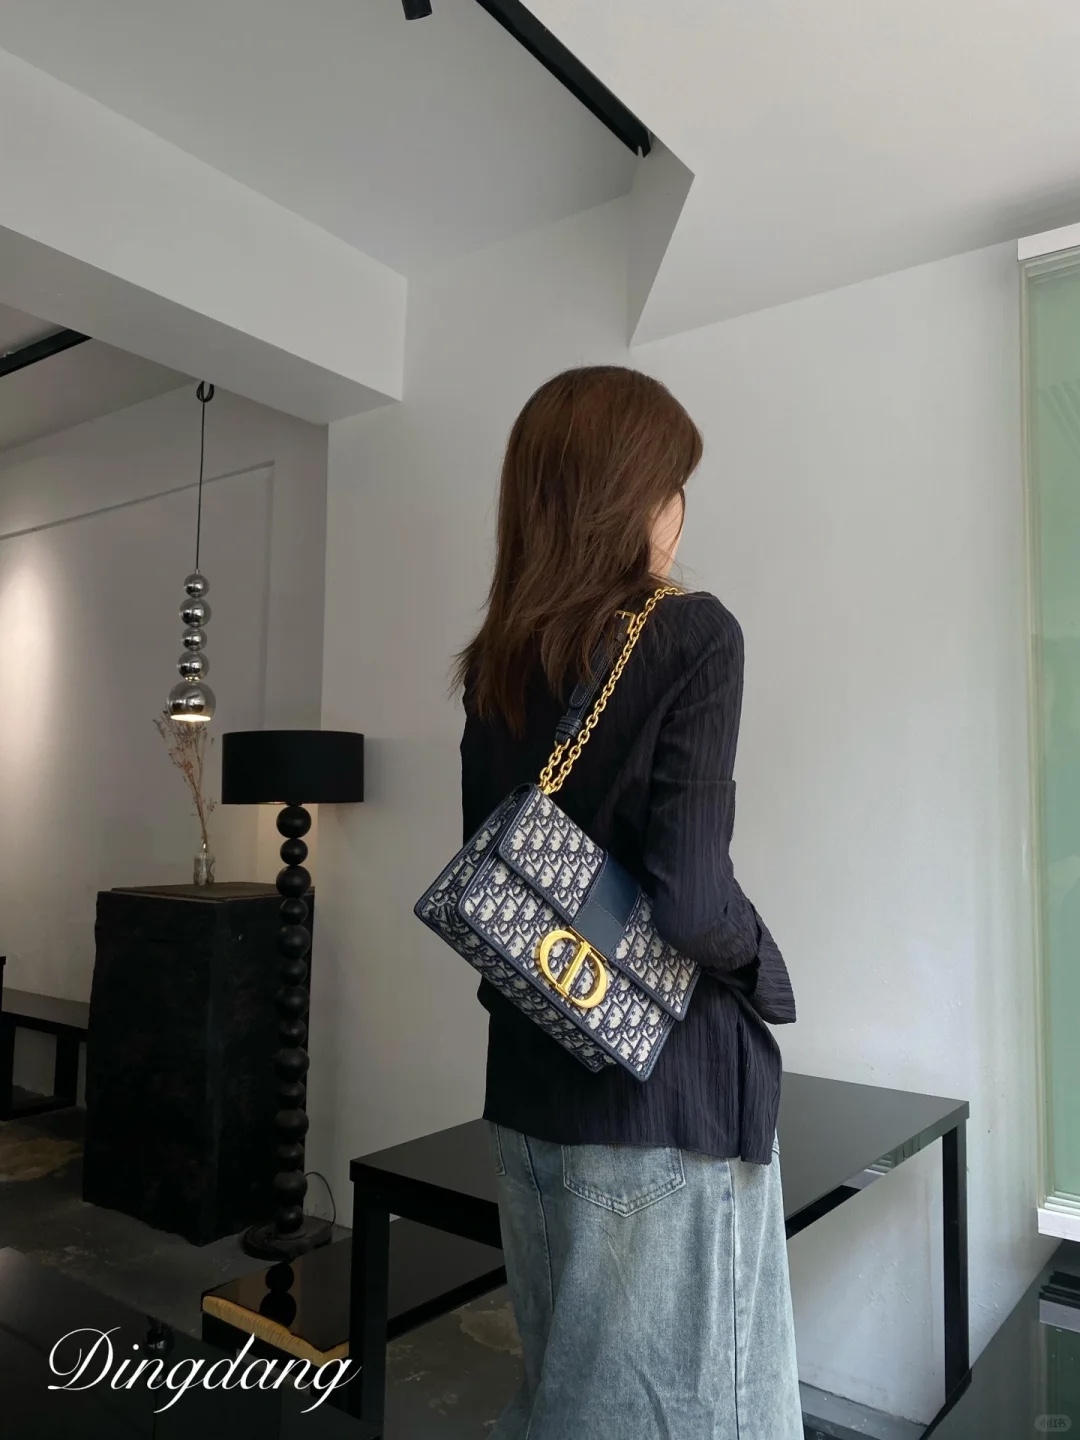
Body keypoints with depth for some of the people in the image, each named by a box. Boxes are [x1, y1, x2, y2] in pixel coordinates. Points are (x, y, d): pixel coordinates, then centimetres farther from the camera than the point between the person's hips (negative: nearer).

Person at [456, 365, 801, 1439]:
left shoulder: (494, 664, 4)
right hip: (667, 1087, -6)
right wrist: (761, 967, -3)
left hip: (530, 1083, 7)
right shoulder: (690, 637, -15)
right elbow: (688, 898, -22)